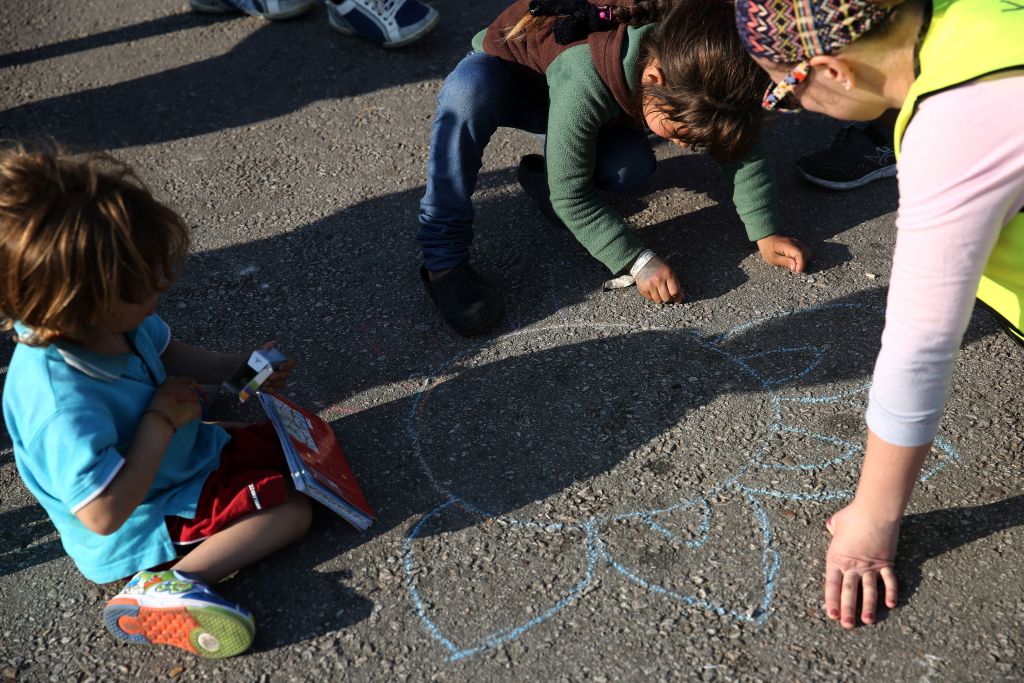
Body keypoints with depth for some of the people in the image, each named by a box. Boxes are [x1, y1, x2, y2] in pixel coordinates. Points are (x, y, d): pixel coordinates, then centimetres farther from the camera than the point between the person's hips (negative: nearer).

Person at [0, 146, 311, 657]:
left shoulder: (111, 319, -14)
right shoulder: (60, 402, -40)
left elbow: (170, 355, 8)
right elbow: (104, 513, -35)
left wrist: (239, 370, -8)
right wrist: (162, 419, -30)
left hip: (183, 455, 9)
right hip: (138, 524, -9)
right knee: (292, 509, -14)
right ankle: (169, 586, -18)